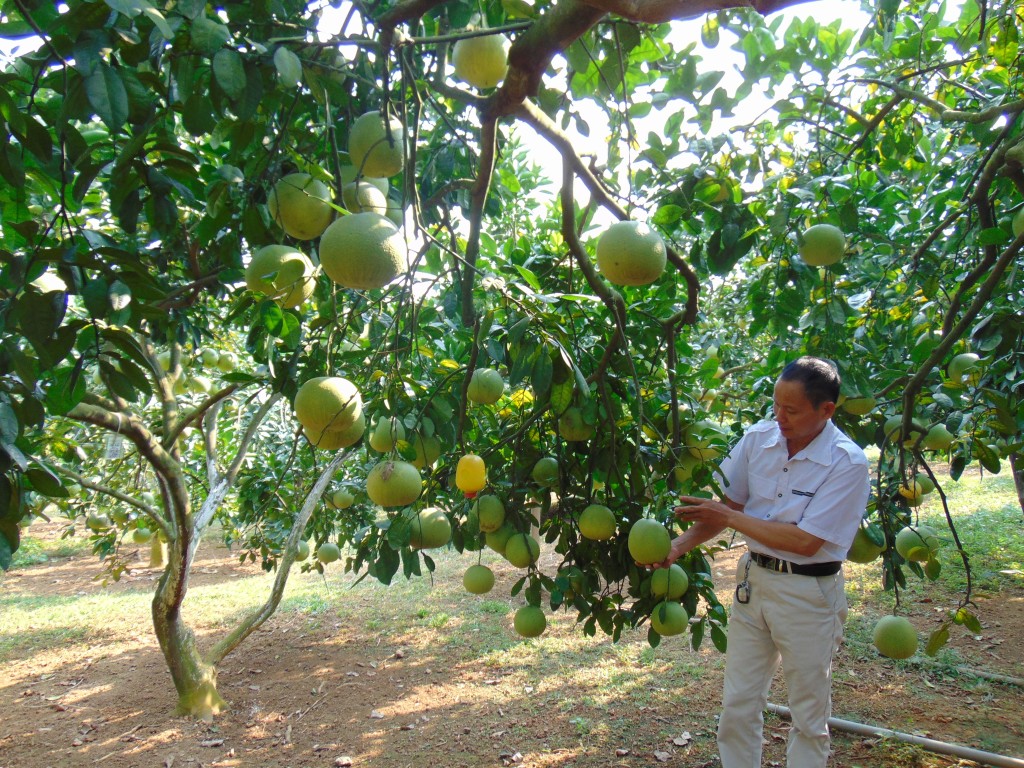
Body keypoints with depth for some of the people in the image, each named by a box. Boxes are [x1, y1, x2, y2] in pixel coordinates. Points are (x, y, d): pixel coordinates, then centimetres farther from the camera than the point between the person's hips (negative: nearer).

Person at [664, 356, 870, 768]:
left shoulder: (847, 463, -19)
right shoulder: (758, 438, -5)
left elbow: (805, 541, -22)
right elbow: (728, 504, 3)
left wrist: (728, 518, -20)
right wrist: (679, 544, -10)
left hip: (808, 592, -4)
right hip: (754, 579, 4)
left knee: (809, 714, 14)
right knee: (738, 703, 14)